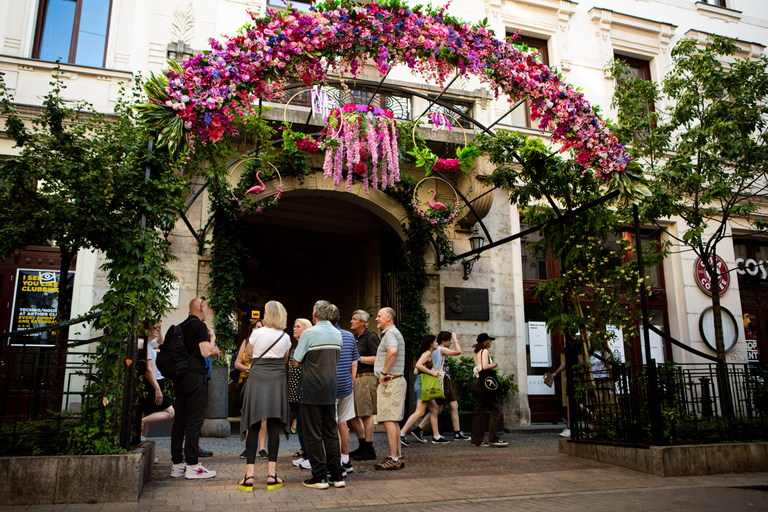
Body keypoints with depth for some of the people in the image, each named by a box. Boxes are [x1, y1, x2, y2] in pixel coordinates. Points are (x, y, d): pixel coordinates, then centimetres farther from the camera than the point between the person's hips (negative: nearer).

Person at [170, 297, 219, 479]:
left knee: (179, 420, 10)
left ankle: (177, 464, 15)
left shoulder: (180, 327, 15)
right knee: (194, 421, -5)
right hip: (195, 376, -8)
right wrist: (212, 339, 3)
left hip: (179, 377, 8)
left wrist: (210, 350, 28)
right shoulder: (200, 326, -9)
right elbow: (205, 352, -15)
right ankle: (192, 466, -3)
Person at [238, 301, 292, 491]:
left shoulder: (257, 333, -4)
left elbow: (248, 353, 10)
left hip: (257, 378, -1)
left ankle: (249, 475, 0)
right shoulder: (285, 337, 4)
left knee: (253, 427, 2)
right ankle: (271, 474, 3)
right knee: (274, 427, 4)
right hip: (278, 380, 2)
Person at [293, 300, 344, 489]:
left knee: (313, 434, 1)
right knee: (331, 432, 12)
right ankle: (337, 475, 13)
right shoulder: (337, 334, 8)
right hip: (331, 389, 6)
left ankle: (319, 477, 3)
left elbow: (296, 361, -6)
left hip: (312, 390, -6)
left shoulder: (309, 333, -11)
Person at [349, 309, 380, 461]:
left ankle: (369, 451, 3)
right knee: (353, 414, 11)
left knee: (365, 414, -5)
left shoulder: (371, 337, -7)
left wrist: (358, 358, -14)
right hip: (354, 379, 9)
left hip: (366, 379, -9)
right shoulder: (354, 338, 19)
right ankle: (362, 446, 24)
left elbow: (377, 358, -17)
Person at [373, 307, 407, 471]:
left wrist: (384, 372, -24)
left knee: (389, 420, -9)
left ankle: (393, 459, -6)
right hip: (393, 381, 11)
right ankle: (398, 457, 17)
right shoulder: (392, 332, 22)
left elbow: (392, 351, -33)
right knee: (393, 421, 13)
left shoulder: (390, 333, -12)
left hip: (390, 382, -11)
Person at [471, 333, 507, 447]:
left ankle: (477, 440, 7)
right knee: (495, 409, -2)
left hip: (475, 382, 9)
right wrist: (494, 365, -3)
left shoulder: (476, 353, 19)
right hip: (483, 382, -9)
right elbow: (485, 366, -20)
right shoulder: (485, 351, -7)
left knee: (479, 411, 8)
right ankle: (494, 438, -5)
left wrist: (491, 365, 14)